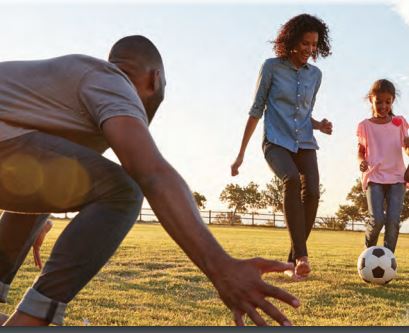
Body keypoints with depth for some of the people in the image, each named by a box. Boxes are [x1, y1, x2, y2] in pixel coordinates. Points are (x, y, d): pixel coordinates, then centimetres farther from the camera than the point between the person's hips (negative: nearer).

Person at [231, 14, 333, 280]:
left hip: (305, 143, 4)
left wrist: (320, 125, -2)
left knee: (312, 192, -19)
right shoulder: (272, 67, 0)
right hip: (276, 141, -4)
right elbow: (256, 110, 1)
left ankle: (293, 260, -7)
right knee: (291, 180, -33)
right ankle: (301, 255, -35)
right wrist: (241, 153, 0)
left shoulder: (315, 74, 11)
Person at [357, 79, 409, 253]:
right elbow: (361, 151, 9)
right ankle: (369, 249, 13)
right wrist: (362, 162, -13)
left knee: (393, 220, -11)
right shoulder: (365, 126, 5)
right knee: (377, 219, -16)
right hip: (374, 177, -2)